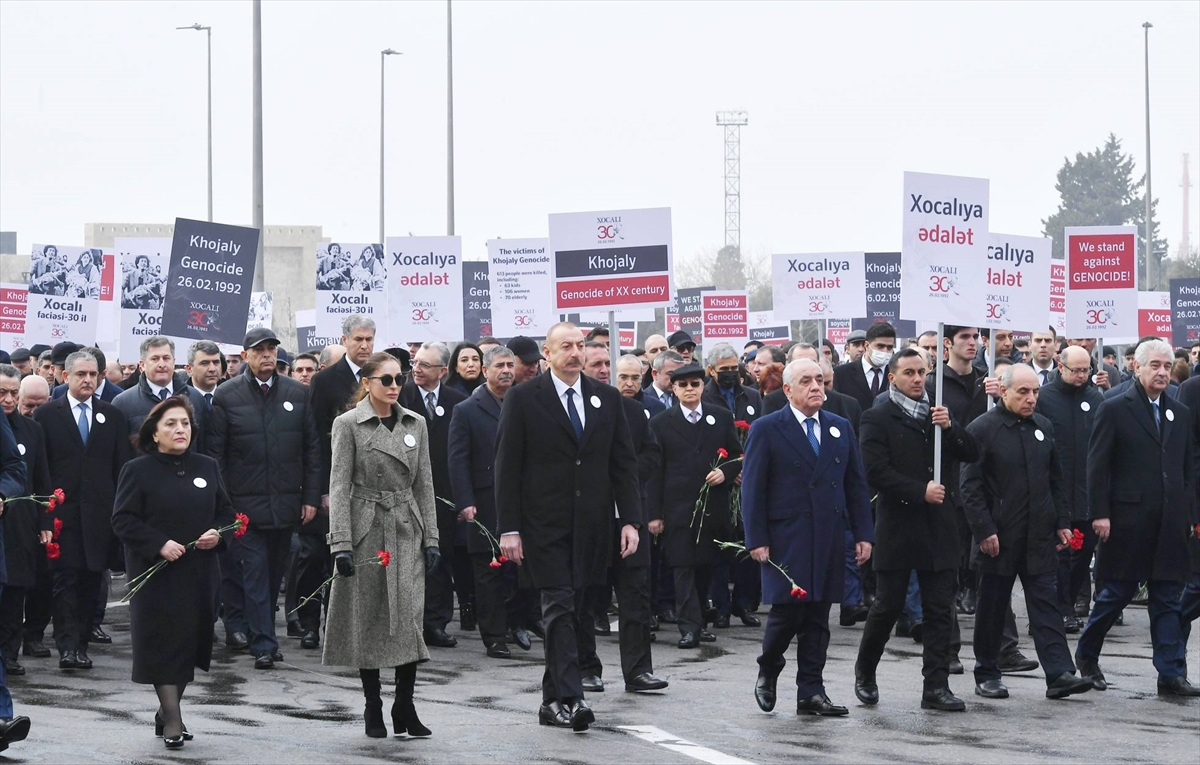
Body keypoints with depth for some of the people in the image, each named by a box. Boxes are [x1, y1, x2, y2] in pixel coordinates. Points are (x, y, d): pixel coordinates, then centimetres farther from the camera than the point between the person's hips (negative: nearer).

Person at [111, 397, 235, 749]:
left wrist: (217, 533, -7)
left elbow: (226, 511, 15)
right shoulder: (138, 471, -4)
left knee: (190, 641, 8)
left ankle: (167, 710, 23)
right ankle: (172, 720, -5)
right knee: (163, 641, -7)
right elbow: (123, 521, -7)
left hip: (199, 573, 4)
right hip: (156, 573, -4)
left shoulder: (207, 467, 9)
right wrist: (159, 544, -19)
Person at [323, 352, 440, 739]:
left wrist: (430, 538, 6)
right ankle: (373, 708, 13)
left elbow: (424, 484, 11)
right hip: (367, 529, -3)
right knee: (369, 620, 3)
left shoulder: (415, 423, 9)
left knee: (409, 617, -5)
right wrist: (341, 543, -13)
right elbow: (339, 486, -6)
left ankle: (405, 707, 1)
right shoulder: (348, 424, -3)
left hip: (407, 532, 3)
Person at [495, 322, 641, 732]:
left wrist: (630, 519, 1)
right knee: (559, 607, -10)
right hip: (545, 525, -4)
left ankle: (553, 701, 16)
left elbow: (624, 463, 11)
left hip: (590, 526, 4)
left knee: (571, 611, 8)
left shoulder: (607, 398, 10)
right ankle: (570, 700, -14)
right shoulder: (523, 399, -1)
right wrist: (509, 529, -8)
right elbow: (507, 467, -2)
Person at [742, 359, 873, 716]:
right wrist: (756, 539, -9)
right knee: (786, 612, -8)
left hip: (829, 539, 4)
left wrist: (863, 534, 7)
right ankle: (767, 673, 17)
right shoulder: (767, 430, -1)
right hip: (786, 538, -4)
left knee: (817, 619, 5)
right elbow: (752, 488, -3)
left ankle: (810, 692, 9)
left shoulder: (841, 429, 13)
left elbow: (856, 484, 14)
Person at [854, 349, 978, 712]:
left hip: (940, 529, 4)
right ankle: (864, 673, 23)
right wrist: (920, 492, -16)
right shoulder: (877, 419, -1)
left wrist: (950, 428, -10)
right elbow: (876, 471, -11)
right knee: (888, 606, 2)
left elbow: (972, 454, 7)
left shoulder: (941, 415, 15)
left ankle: (936, 686, 4)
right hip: (898, 528, -4)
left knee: (940, 610, 2)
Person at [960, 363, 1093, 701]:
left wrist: (1061, 522, 10)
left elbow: (1055, 480, 17)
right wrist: (984, 531, -14)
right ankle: (987, 675, 16)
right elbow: (971, 487, -9)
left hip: (1039, 537, 4)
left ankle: (1059, 674, -6)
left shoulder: (1042, 427, 10)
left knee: (1046, 604, -1)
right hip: (999, 539, -4)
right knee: (992, 608, 6)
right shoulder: (981, 430, -7)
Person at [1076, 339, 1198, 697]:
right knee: (1115, 593, 3)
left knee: (1168, 599, 3)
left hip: (1169, 523, 4)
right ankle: (1086, 655, 23)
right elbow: (1097, 465, -5)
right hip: (1127, 519, -4)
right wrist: (1099, 513, -11)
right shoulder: (1114, 409, -2)